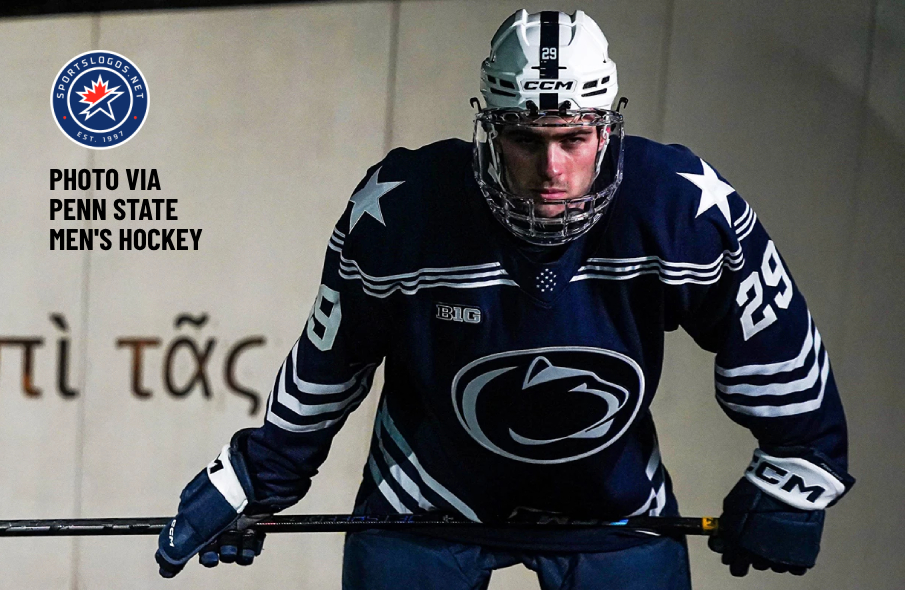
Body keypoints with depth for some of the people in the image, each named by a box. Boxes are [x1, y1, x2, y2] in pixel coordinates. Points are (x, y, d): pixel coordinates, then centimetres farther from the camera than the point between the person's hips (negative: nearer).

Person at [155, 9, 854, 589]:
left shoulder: (681, 206, -24)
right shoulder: (397, 211, -24)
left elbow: (774, 336, -7)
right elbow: (328, 363, -7)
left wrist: (796, 473, -4)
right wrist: (256, 482, 1)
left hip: (616, 505, 1)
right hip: (427, 500, 0)